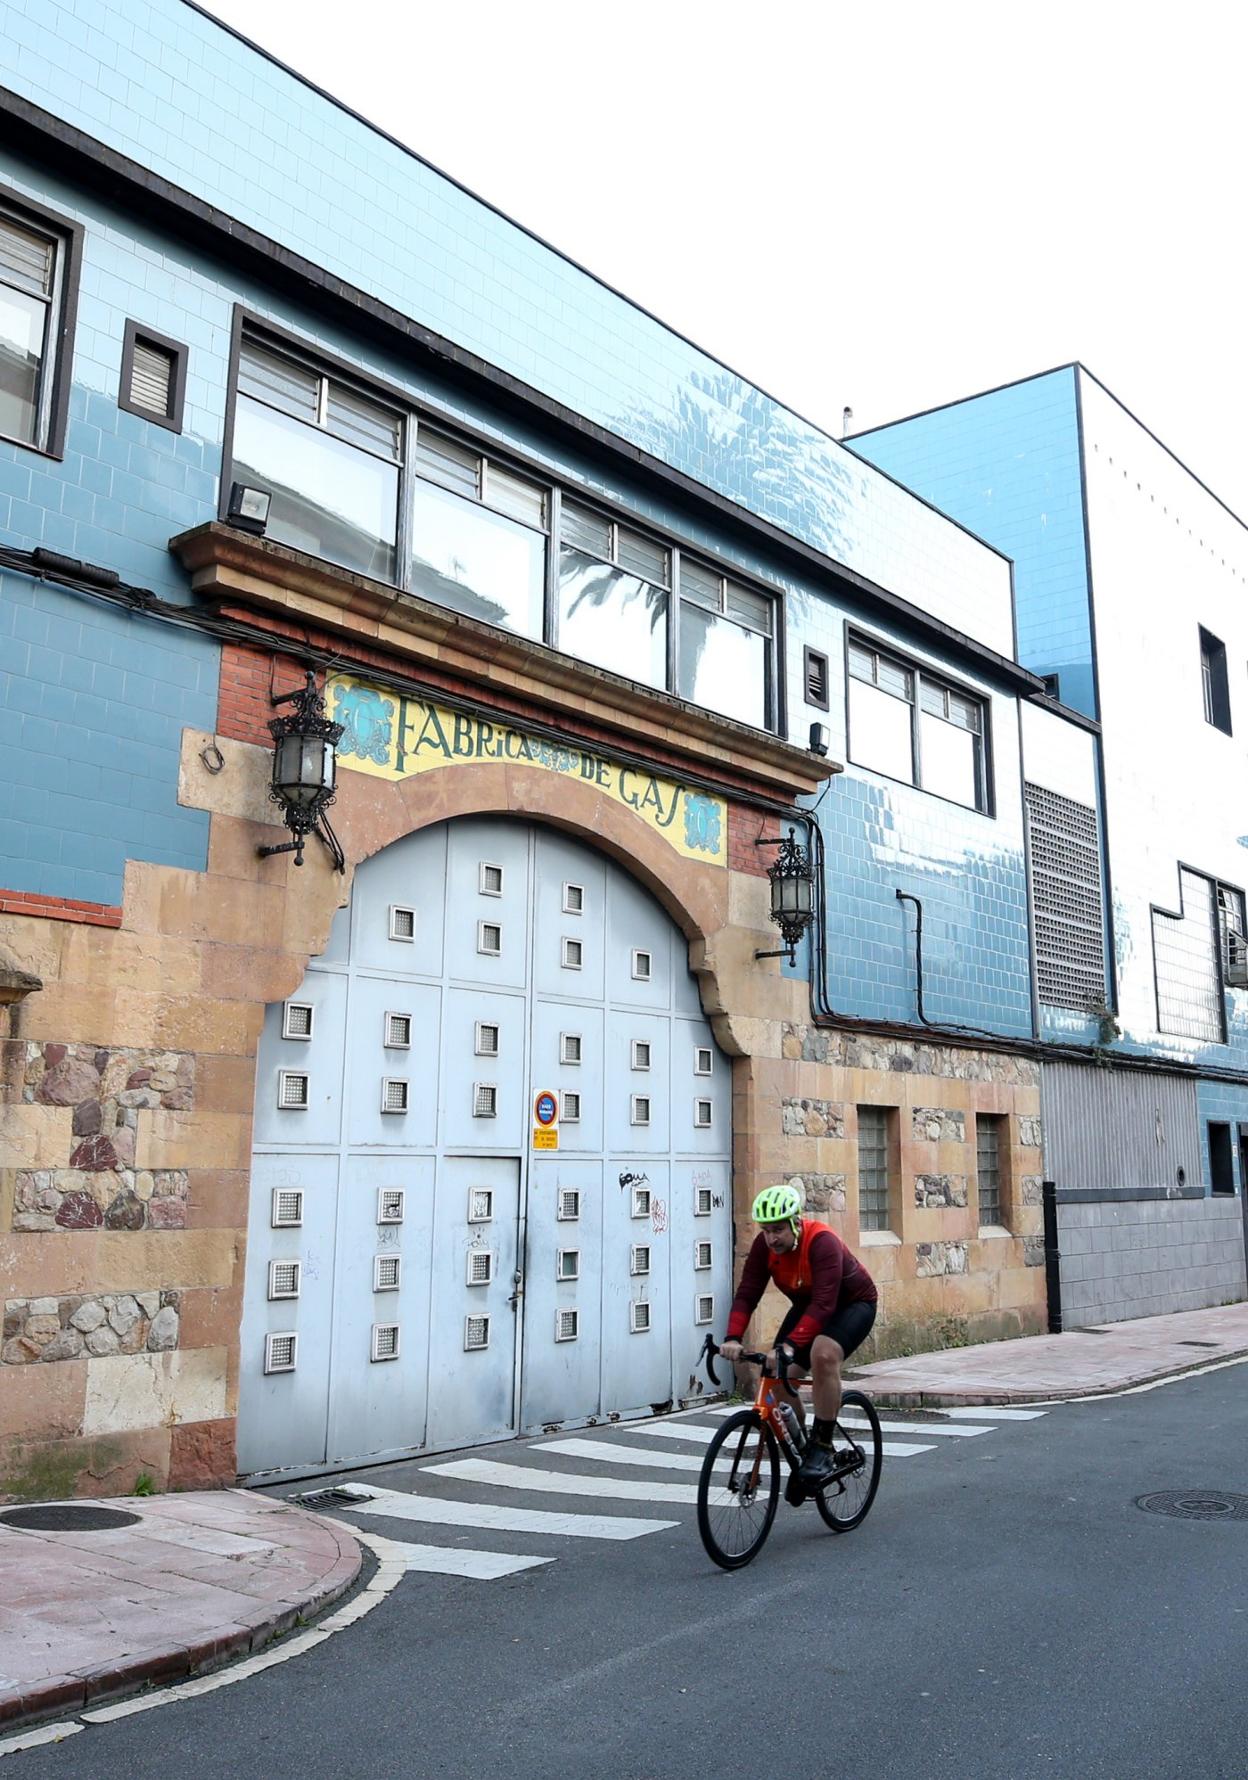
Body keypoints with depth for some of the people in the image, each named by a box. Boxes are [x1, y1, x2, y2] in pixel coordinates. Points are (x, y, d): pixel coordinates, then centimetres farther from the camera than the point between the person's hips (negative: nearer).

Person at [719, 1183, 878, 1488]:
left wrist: (791, 1343, -52)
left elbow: (824, 1304, -42)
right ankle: (798, 1448, 14)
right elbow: (746, 1294, -20)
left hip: (852, 1303, -6)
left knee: (823, 1354, -34)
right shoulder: (764, 1245, -17)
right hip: (808, 1305, 6)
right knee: (779, 1374, -8)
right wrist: (733, 1338, -36)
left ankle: (822, 1449, -22)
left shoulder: (822, 1242, -34)